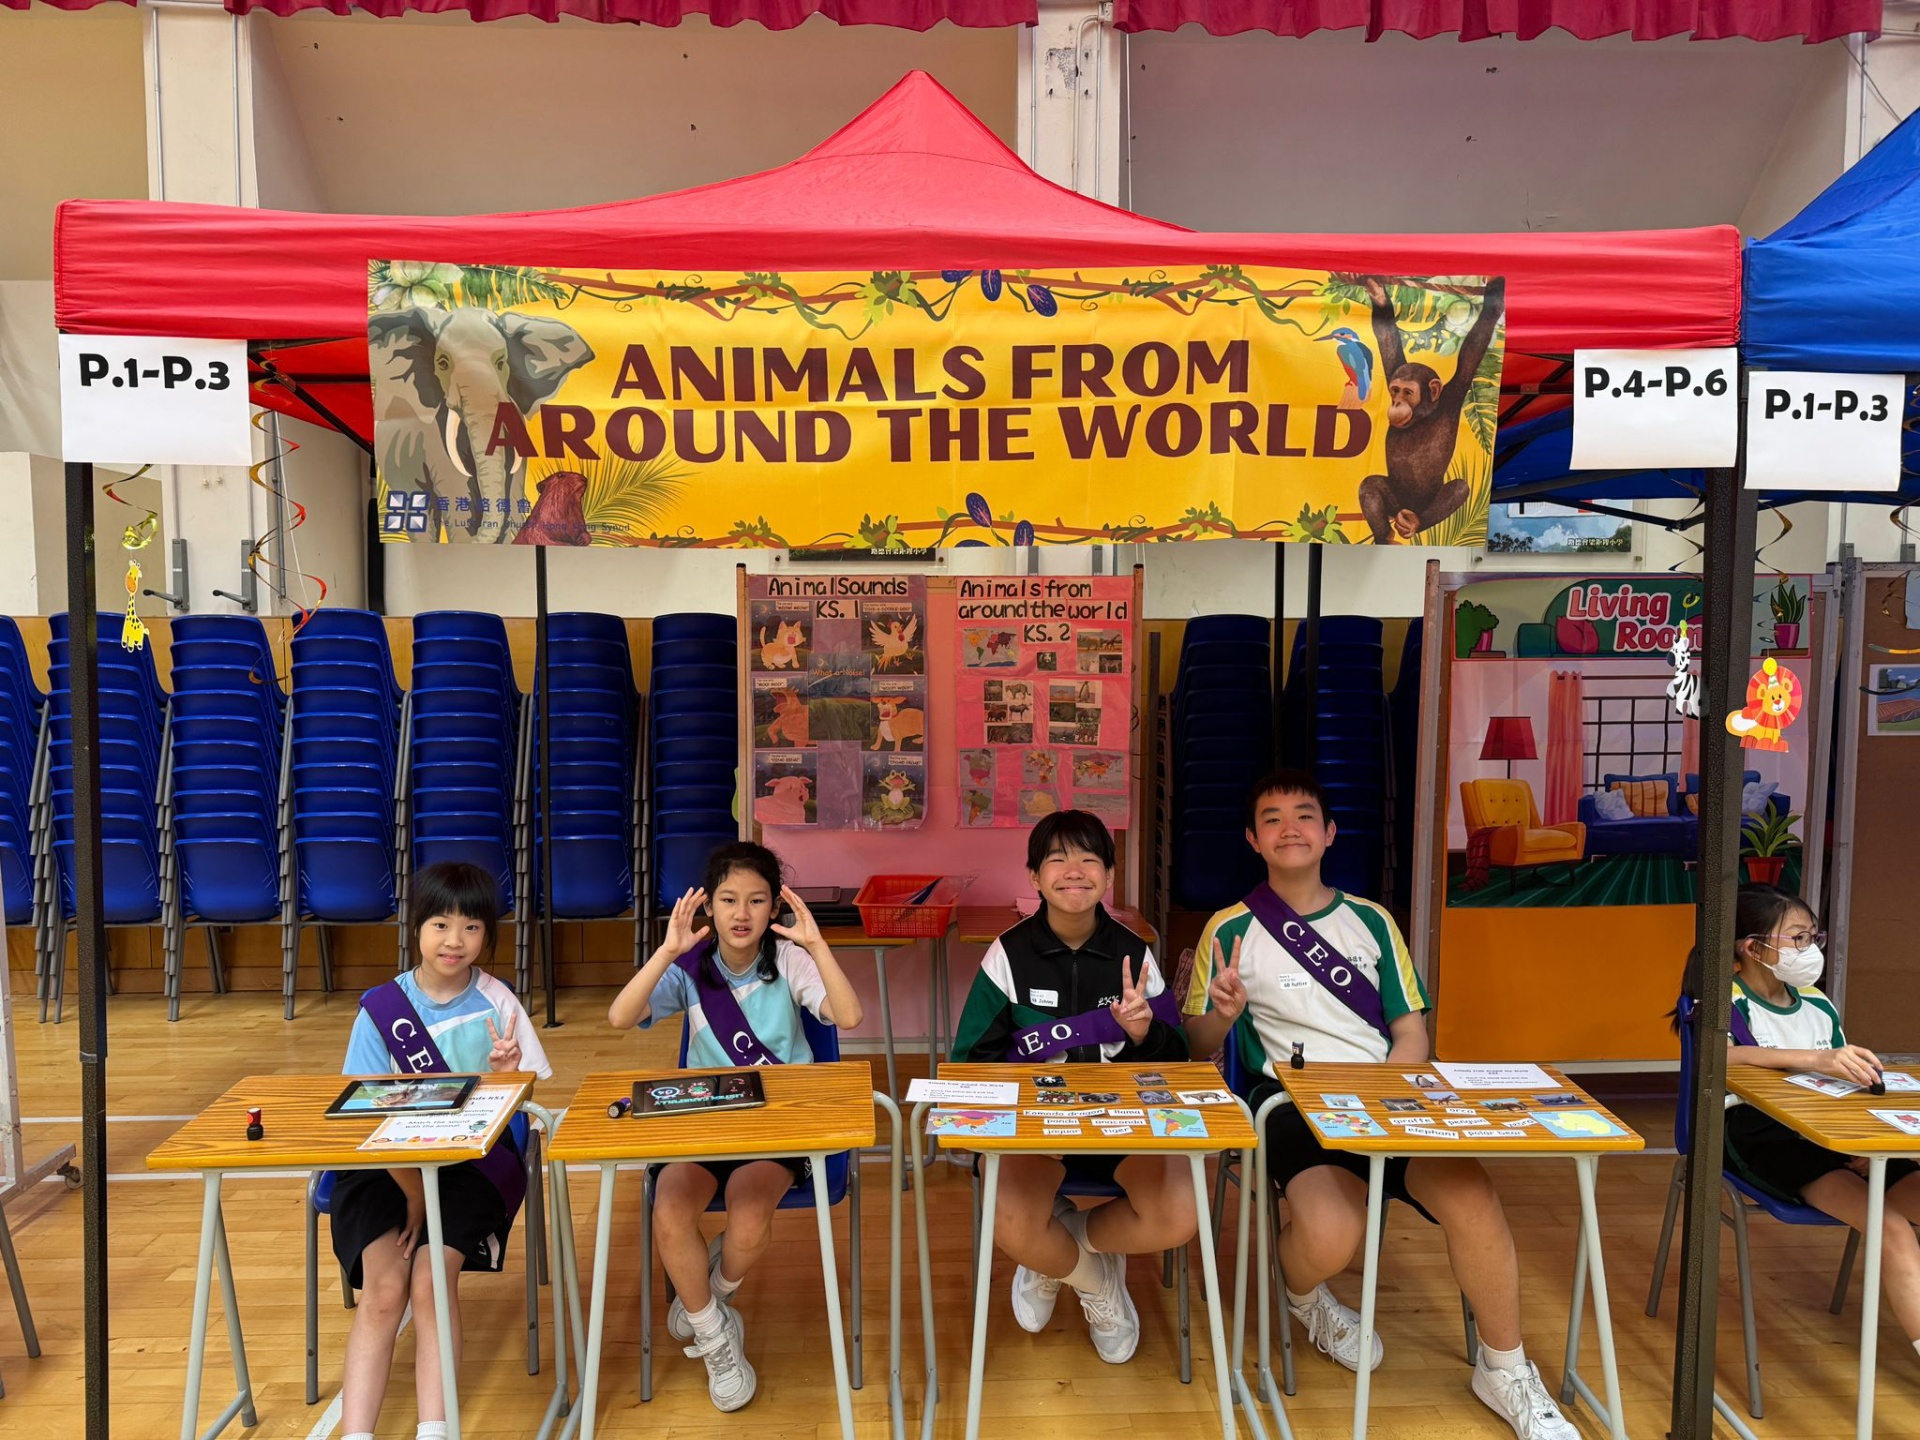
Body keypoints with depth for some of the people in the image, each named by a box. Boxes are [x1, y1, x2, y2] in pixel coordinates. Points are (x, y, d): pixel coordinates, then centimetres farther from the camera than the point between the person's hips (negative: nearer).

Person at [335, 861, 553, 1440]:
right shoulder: (380, 1007, -3)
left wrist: (507, 1077, -25)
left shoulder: (496, 1003, -3)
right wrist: (414, 1193, -10)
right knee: (383, 1289, -21)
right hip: (390, 1164, 1)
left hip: (477, 1160, -1)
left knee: (431, 1279, -22)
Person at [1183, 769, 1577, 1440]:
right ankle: (1303, 1295, 10)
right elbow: (1198, 1046, 7)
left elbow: (1411, 1032, 13)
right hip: (1292, 1101, -2)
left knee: (1472, 1196, -26)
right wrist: (1223, 1012, -16)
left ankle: (1505, 1370, 2)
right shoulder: (1231, 929, 5)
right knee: (1331, 1235, -30)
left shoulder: (1371, 921, 14)